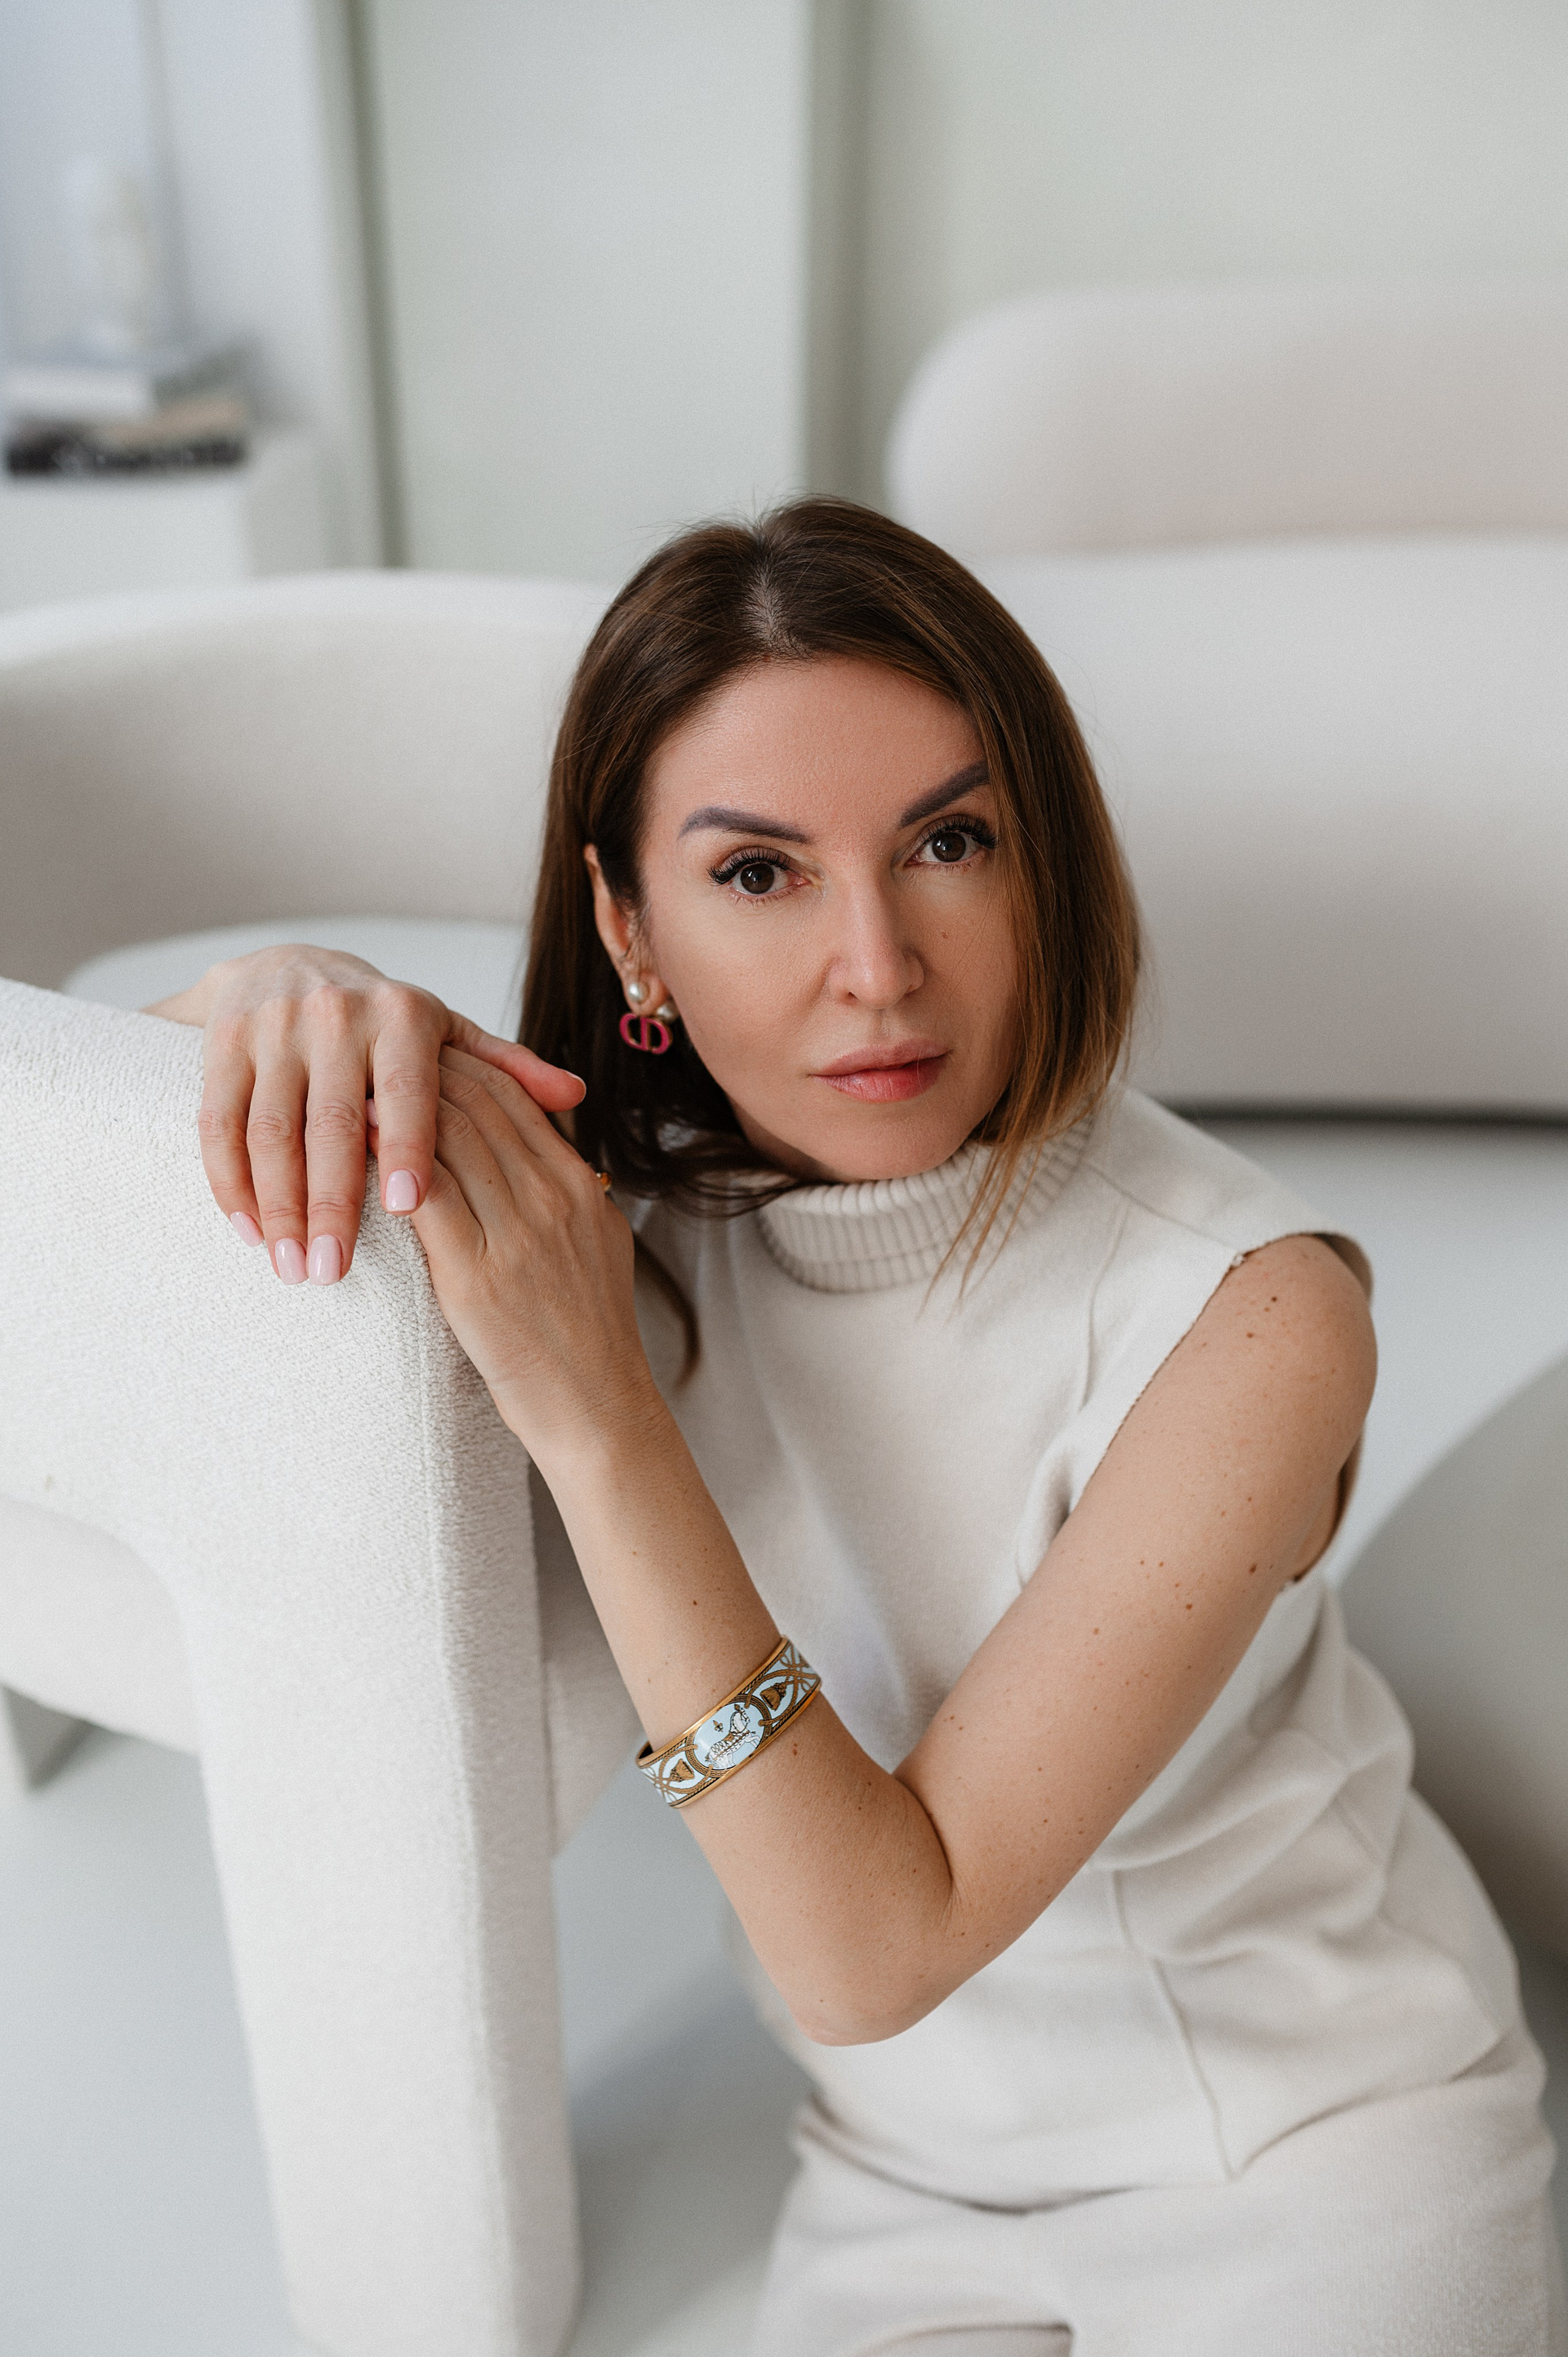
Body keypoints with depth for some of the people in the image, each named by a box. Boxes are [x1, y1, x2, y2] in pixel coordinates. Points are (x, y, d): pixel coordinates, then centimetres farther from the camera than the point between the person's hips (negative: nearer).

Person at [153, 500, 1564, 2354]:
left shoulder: (1246, 1313, -26)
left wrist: (594, 1415, -36)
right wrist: (274, 995, -27)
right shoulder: (617, 1191, -13)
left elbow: (874, 1949, -28)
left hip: (1315, 2149, -2)